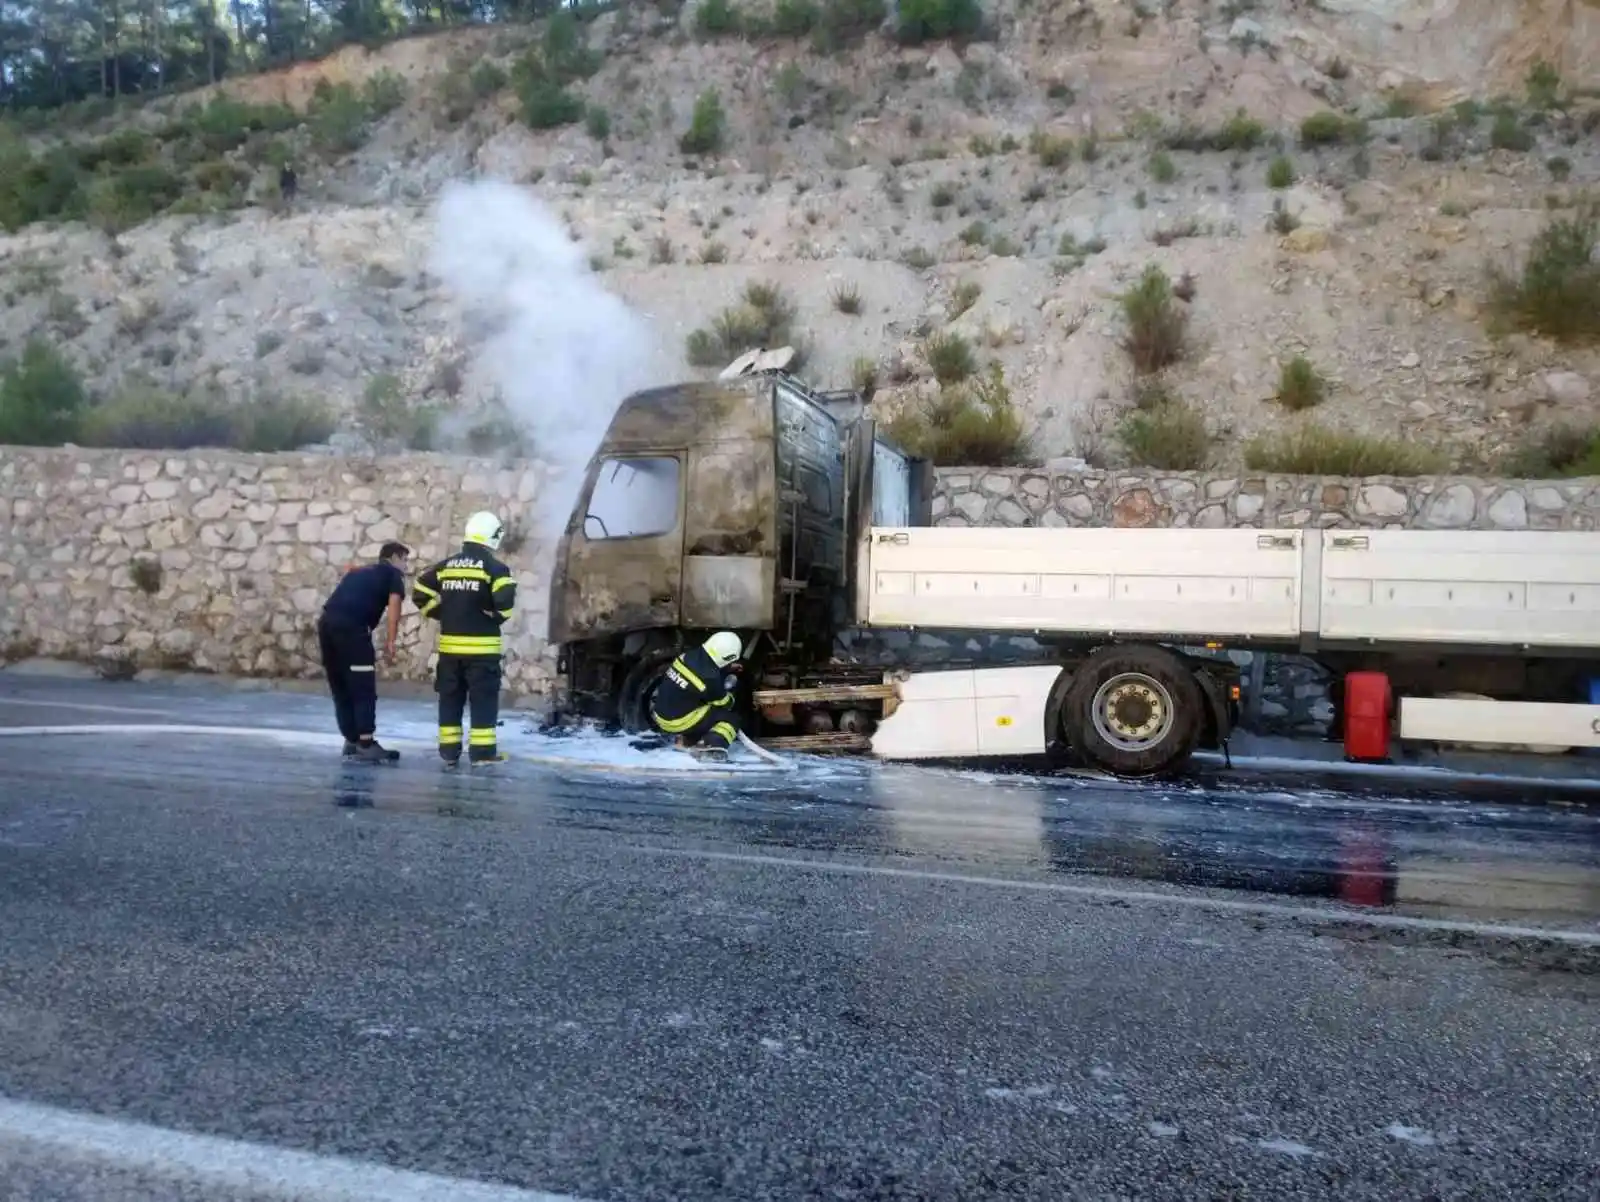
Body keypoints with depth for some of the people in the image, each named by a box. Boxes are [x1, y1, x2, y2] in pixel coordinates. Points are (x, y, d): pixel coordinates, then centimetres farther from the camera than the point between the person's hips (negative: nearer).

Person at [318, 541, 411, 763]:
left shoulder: (359, 573, 35)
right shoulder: (393, 574, 15)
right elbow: (393, 606, -1)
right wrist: (390, 644, -4)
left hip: (326, 622, 7)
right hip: (350, 626, -7)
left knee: (340, 688, 14)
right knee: (363, 688, -2)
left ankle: (351, 740, 21)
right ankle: (366, 744, -3)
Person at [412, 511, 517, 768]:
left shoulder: (445, 566, 9)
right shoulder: (494, 567, -7)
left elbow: (420, 591, 8)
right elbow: (506, 599, -21)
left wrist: (443, 615, 15)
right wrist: (498, 617, -1)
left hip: (450, 645, 5)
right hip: (482, 646, -5)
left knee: (450, 697, 12)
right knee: (483, 698, 1)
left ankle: (449, 750, 14)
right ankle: (482, 750, 0)